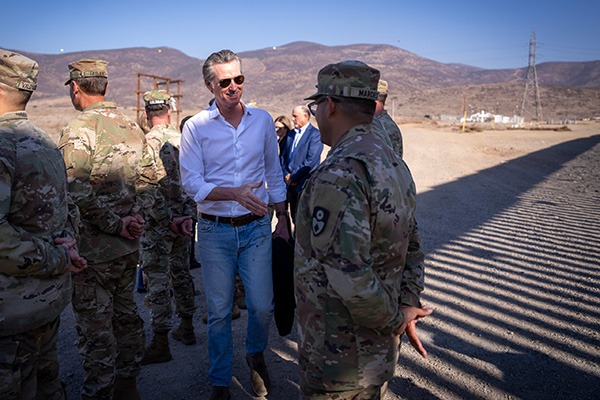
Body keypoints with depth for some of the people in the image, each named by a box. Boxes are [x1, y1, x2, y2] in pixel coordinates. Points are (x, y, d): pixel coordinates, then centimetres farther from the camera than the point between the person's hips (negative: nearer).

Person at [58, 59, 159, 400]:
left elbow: (79, 195, -23)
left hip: (94, 248, -7)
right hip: (130, 246, 7)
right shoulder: (132, 126, 7)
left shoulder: (77, 132, -15)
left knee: (95, 326, 4)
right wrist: (135, 216, 0)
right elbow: (150, 179, 8)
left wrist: (116, 224, -14)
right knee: (126, 313, 18)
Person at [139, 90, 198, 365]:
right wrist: (188, 213, 5)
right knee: (181, 273, 18)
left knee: (157, 280, 1)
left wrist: (168, 220, -14)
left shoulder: (146, 143, -14)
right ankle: (186, 328, 30)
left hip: (159, 222, -6)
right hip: (185, 217, 6)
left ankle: (160, 342, 7)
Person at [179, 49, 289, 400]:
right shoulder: (196, 127, -6)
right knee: (219, 311, 10)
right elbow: (192, 184, -10)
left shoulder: (263, 120, 2)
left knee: (263, 306, 4)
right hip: (215, 230, -1)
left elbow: (275, 175, 10)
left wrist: (282, 221, 11)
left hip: (256, 227, 2)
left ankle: (256, 355, 37)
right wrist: (235, 193, -24)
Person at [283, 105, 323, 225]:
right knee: (295, 218, 12)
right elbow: (286, 156, 16)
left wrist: (293, 177, -12)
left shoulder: (315, 134, -8)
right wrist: (286, 174, -1)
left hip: (305, 184, -7)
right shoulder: (293, 134, 16)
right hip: (292, 184, 7)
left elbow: (311, 161, -16)